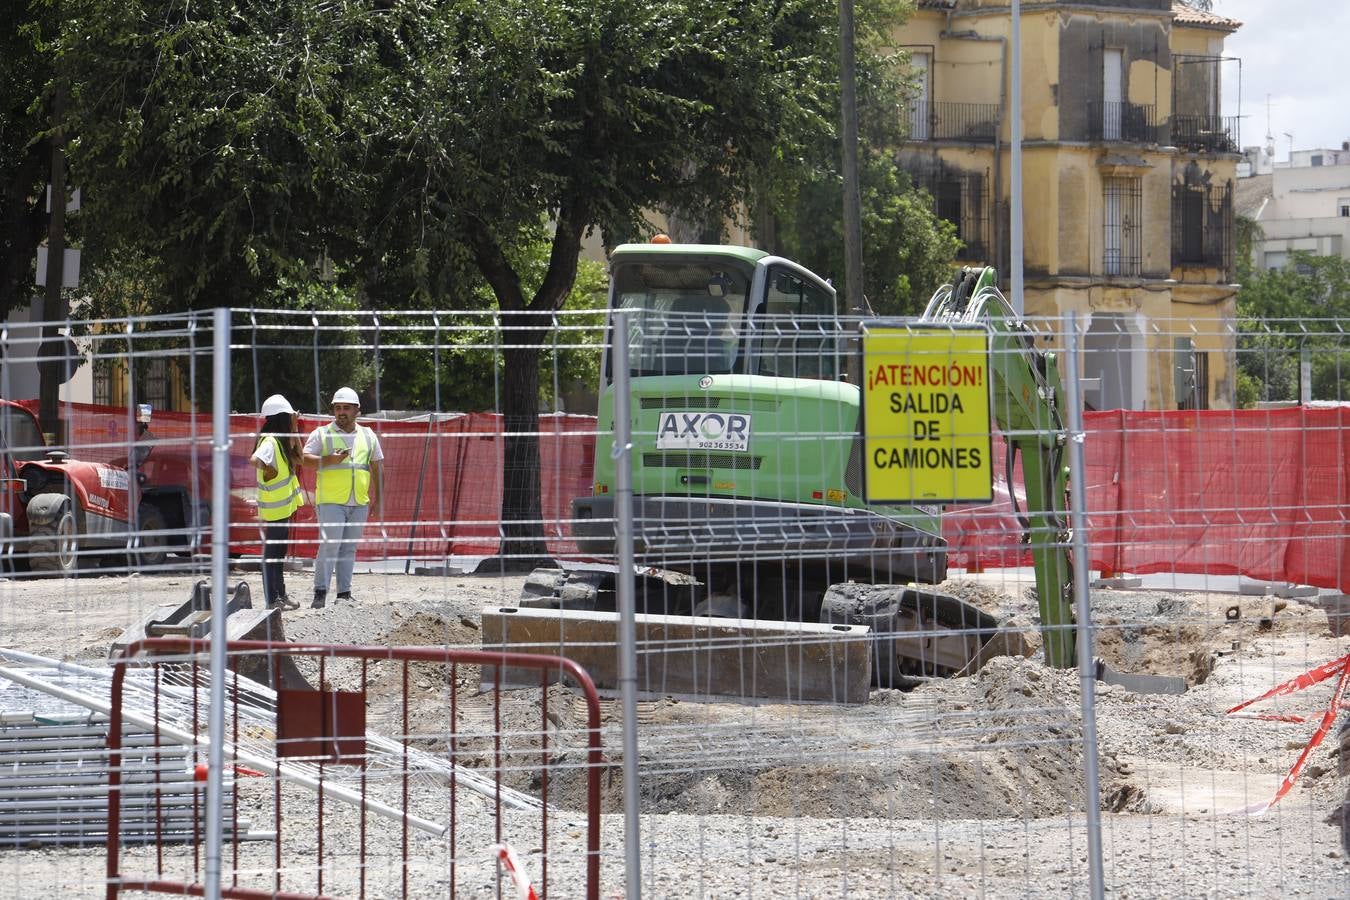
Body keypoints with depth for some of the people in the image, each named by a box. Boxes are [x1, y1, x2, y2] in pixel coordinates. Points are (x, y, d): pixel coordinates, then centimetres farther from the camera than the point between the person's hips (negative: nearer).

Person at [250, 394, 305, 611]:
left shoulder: (280, 441, 11)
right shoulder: (270, 442, -19)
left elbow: (298, 460, 18)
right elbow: (255, 459, -36)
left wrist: (294, 429, 15)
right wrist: (269, 471, -19)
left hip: (282, 507, 10)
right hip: (274, 509, -10)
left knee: (279, 553, 17)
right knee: (272, 552, -3)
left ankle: (280, 595, 25)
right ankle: (272, 599, 2)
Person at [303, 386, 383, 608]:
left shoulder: (368, 436, 14)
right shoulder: (322, 434, 3)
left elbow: (376, 467, 20)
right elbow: (305, 459, -5)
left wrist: (376, 499, 16)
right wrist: (329, 459, -20)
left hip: (359, 504, 4)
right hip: (331, 502, -4)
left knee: (349, 548, 7)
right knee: (329, 545, -14)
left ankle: (344, 593, 12)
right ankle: (320, 592, -13)